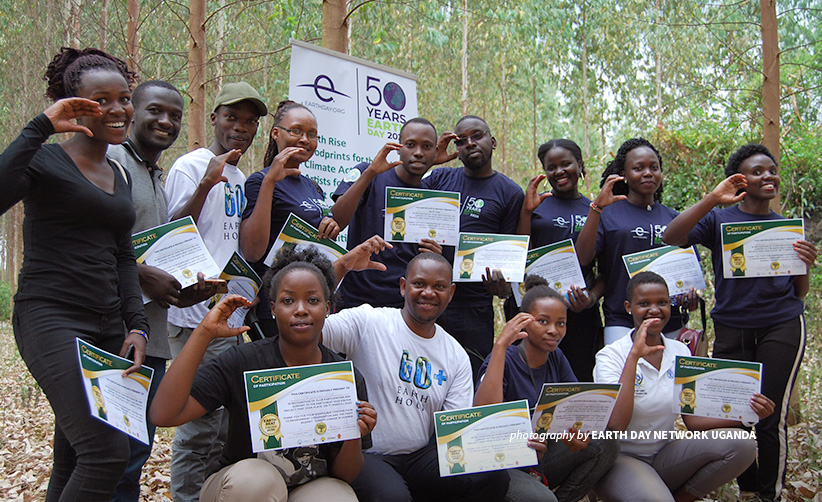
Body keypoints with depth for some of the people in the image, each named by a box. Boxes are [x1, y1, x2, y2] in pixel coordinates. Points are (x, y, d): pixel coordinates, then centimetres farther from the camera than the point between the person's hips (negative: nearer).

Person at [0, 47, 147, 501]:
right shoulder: (45, 161, -3)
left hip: (106, 328, 7)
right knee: (106, 450, -20)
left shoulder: (120, 177, 18)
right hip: (50, 320, -7)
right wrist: (41, 127, -17)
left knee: (72, 462, 11)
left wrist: (137, 325, 7)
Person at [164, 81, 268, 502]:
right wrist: (205, 185, -28)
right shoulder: (190, 167, -7)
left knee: (223, 423, 16)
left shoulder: (239, 177, 18)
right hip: (197, 314, -9)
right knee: (200, 423, -6)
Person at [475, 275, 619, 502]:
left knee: (606, 445, -11)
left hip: (541, 457, 7)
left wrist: (580, 434, -22)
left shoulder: (556, 358, 4)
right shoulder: (504, 360, -16)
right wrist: (500, 345, -33)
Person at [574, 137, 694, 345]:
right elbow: (582, 259, -10)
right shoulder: (608, 213, 4)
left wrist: (691, 290, -2)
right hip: (622, 322, -4)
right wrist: (597, 207, -16)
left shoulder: (674, 218, 15)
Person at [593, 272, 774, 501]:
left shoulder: (680, 353, 3)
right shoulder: (610, 356, -13)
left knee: (742, 445, -17)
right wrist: (634, 356, -29)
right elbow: (616, 425, -28)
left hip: (664, 456, 5)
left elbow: (693, 419, 2)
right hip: (621, 458, -5)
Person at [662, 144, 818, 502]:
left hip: (782, 326, 1)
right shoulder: (720, 220, 4)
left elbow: (799, 293, 15)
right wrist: (712, 199, -20)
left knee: (771, 418, -2)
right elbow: (671, 238, -16)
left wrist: (806, 265, -6)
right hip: (732, 328, -1)